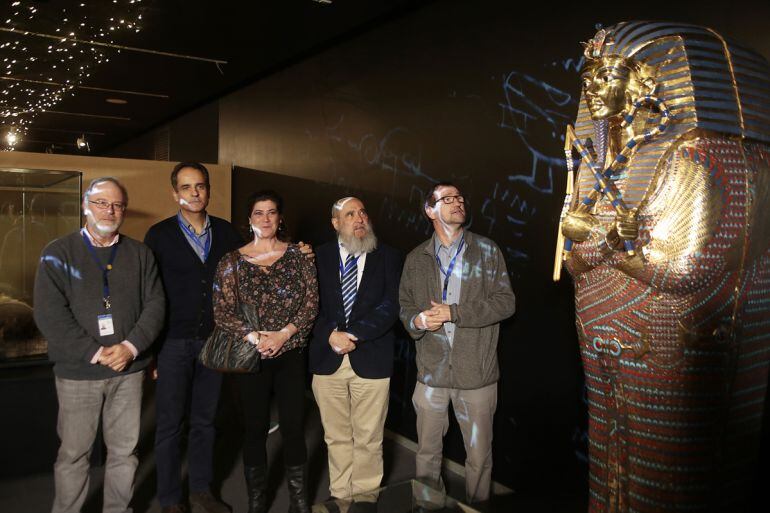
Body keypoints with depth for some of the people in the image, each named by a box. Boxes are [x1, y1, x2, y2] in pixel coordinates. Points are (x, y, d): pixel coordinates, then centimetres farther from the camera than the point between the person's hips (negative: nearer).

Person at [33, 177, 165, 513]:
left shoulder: (140, 254, 7)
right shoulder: (59, 254, -1)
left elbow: (155, 303, 2)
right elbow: (50, 314, -9)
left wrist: (131, 347, -12)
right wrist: (95, 353, -15)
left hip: (129, 368, 2)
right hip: (78, 371, -2)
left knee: (124, 450, 11)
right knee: (73, 453, 7)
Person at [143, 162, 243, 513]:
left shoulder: (226, 232, 4)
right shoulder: (159, 235, -4)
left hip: (213, 340, 3)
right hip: (173, 342, -3)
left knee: (204, 421, 14)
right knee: (169, 425, 7)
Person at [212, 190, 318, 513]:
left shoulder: (298, 255, 3)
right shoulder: (232, 262, 1)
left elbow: (311, 302, -1)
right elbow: (222, 312, -3)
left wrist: (283, 334, -12)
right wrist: (255, 337, -16)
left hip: (291, 353, 0)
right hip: (251, 356, 0)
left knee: (293, 426, 4)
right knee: (255, 429, 9)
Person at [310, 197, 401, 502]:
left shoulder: (388, 257, 3)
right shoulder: (319, 257, 5)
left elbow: (390, 306, -5)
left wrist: (354, 335, -14)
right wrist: (330, 335, -14)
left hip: (370, 359, -1)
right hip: (328, 359, 1)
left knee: (368, 439, 8)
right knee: (336, 437, 13)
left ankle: (365, 496, 24)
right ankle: (339, 494, 28)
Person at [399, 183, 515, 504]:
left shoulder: (488, 251, 1)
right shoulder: (416, 259, 7)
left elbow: (506, 302, -6)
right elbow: (404, 305, 11)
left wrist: (454, 312, -14)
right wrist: (417, 321, -13)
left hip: (476, 371, -1)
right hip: (431, 370, 2)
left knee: (479, 456, 8)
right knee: (427, 452, 14)